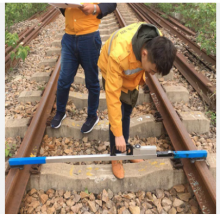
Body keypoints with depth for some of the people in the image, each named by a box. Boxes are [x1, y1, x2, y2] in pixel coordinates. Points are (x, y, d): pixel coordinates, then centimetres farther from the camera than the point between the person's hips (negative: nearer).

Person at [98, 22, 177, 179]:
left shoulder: (157, 43, -29)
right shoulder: (119, 55, -46)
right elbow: (113, 96, -39)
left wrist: (143, 74, 14)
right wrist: (118, 134, -35)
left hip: (133, 76, 5)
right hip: (113, 74, -4)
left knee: (127, 114, 13)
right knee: (118, 115, -9)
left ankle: (124, 148, 31)